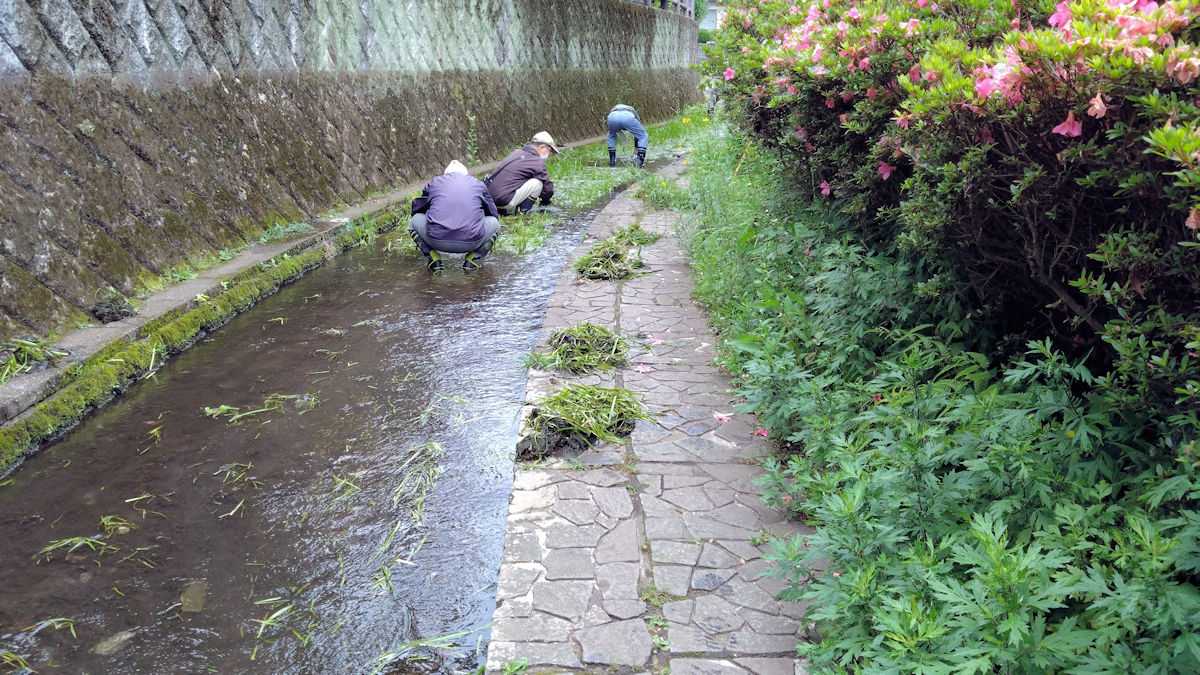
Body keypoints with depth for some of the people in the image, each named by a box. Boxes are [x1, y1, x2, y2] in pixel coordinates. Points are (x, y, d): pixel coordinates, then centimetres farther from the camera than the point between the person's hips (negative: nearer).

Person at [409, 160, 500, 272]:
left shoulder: (434, 182, 22)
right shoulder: (478, 184, 22)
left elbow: (416, 208, 34)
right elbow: (494, 213, 32)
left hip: (437, 241, 0)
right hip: (470, 243, 0)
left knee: (414, 222, 29)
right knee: (494, 223, 28)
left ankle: (434, 258, 10)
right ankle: (472, 258, 11)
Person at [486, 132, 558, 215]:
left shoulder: (517, 152, 17)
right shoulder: (537, 162, -6)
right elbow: (548, 187, 2)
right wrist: (544, 202, 25)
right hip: (503, 200, -8)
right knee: (537, 183, -3)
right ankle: (523, 211, 2)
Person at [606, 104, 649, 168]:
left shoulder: (613, 110, 46)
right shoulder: (633, 111, 44)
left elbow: (611, 132, 49)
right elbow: (638, 134, 47)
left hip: (613, 117, 2)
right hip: (628, 117, -1)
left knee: (612, 136, 35)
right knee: (644, 136, 21)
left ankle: (612, 160, 29)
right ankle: (640, 162, 10)